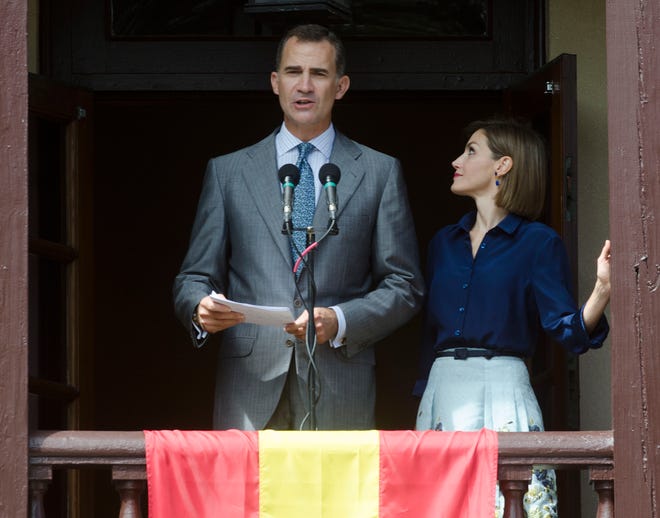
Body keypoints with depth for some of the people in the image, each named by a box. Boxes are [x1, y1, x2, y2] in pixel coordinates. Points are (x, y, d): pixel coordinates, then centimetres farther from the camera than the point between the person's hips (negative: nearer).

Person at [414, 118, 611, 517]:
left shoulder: (538, 242, -1)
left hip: (503, 390, -5)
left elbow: (570, 330, -8)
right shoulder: (444, 243, 15)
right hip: (441, 391, 5)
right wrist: (423, 392, 10)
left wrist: (602, 291, -26)